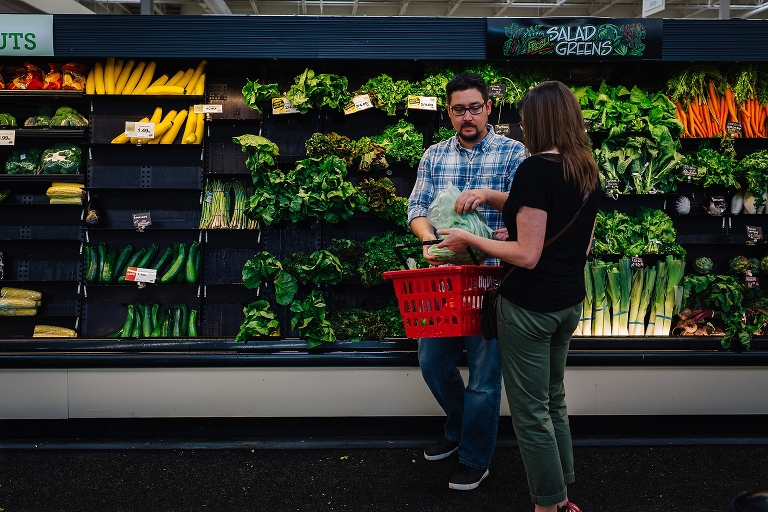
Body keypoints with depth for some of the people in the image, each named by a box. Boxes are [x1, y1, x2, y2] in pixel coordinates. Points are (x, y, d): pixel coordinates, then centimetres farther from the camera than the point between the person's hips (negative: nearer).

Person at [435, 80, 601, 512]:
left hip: (530, 308, -8)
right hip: (570, 303, 8)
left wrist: (470, 240, -11)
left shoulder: (536, 169, -19)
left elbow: (527, 255, -22)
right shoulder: (589, 172, 5)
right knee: (554, 401, 21)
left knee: (531, 412, 5)